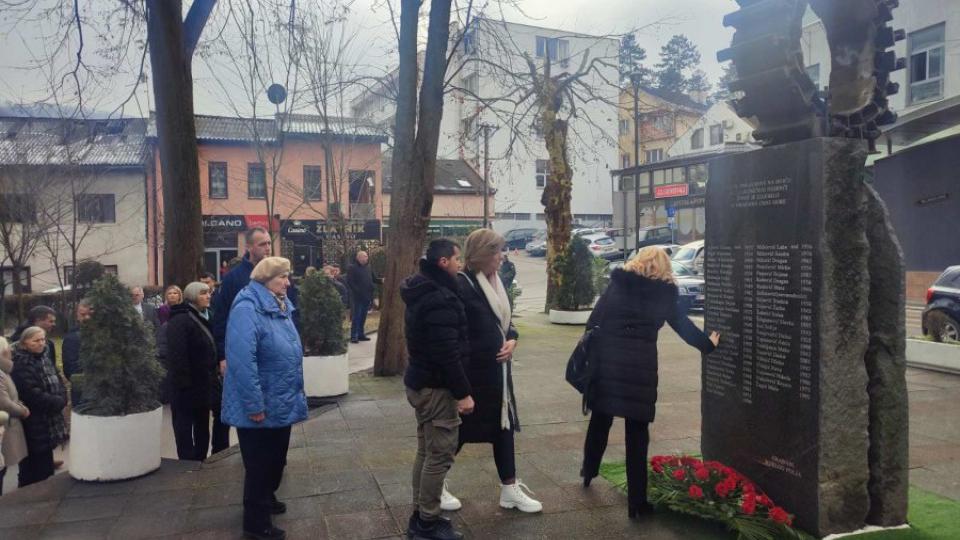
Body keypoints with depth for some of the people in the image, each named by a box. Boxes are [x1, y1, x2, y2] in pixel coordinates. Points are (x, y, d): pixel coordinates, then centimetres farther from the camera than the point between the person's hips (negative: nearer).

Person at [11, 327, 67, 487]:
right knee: (34, 476, 0)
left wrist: (61, 401, -7)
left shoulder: (42, 361, 12)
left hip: (47, 427, 8)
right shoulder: (21, 366, -16)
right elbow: (34, 396, -24)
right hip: (34, 429, -8)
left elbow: (59, 386, 12)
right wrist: (58, 402, -12)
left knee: (45, 471, 17)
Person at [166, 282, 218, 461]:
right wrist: (183, 384, -26)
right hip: (187, 387, -9)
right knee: (185, 428, 1)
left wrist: (212, 375, 13)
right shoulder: (180, 320, -15)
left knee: (202, 429, 16)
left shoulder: (203, 318, 14)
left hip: (203, 385, 9)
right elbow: (177, 356, -23)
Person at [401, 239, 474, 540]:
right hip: (436, 386, -10)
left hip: (419, 381, 11)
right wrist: (462, 392, -20)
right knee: (440, 455, 0)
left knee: (426, 452, 18)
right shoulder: (439, 299, -22)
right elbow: (447, 353, -26)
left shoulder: (421, 292, 11)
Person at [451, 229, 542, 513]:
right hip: (472, 371, -8)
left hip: (498, 368, 8)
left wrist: (512, 340, -3)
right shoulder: (461, 285, -18)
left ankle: (510, 490, 24)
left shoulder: (495, 282, 9)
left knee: (503, 424, 12)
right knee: (462, 428, 5)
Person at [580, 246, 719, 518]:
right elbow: (684, 325, 14)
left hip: (607, 360, 2)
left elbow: (594, 320, 0)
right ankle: (637, 501, 11)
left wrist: (589, 355, 5)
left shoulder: (617, 284, 4)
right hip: (641, 365, -2)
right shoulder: (665, 293, 3)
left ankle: (588, 470, 42)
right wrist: (708, 344, 29)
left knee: (600, 419, 22)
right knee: (637, 432, 6)